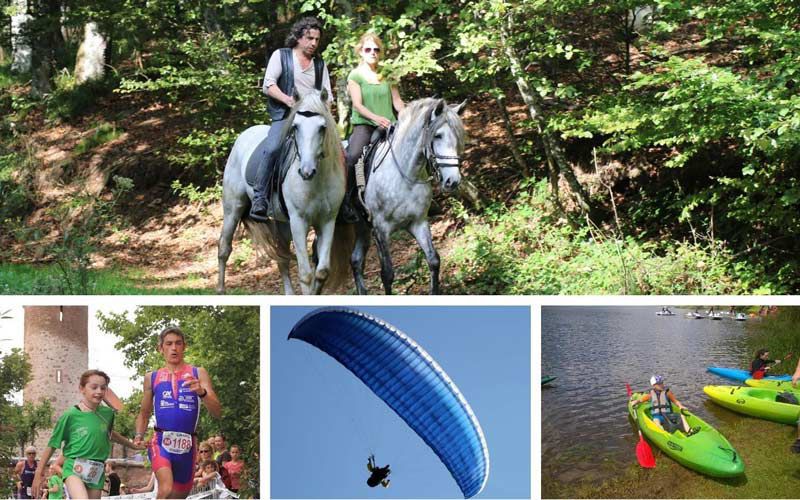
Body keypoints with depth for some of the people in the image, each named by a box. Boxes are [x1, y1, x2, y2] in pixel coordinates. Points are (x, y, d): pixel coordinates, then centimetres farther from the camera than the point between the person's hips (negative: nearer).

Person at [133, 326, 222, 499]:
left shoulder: (198, 374, 6)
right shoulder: (152, 378, 11)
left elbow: (217, 413, -3)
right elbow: (144, 413, 23)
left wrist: (202, 392, -21)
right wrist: (139, 436, 4)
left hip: (187, 444, 1)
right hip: (161, 441, -1)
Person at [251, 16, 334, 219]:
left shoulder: (320, 64, 20)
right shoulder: (280, 55, 8)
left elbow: (327, 94, 17)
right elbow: (268, 85, -2)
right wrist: (288, 100, -16)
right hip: (284, 115, -4)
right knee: (272, 149, -30)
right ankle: (259, 199, -27)